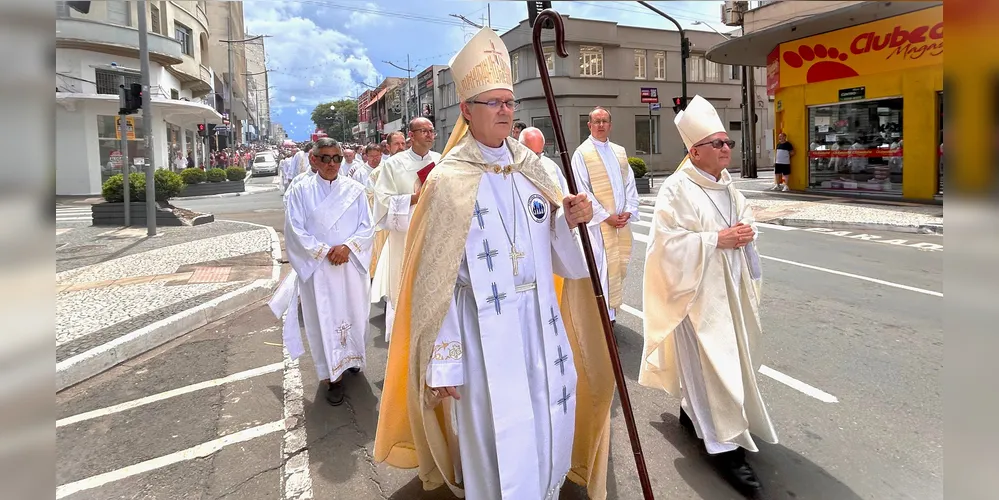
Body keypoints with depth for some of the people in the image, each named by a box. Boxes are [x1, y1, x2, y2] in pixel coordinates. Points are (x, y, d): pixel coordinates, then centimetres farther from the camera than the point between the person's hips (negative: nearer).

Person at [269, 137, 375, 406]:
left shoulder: (354, 189, 2)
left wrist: (348, 246, -16)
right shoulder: (300, 191, -2)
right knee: (324, 318, 2)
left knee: (352, 313, 10)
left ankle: (351, 357, 35)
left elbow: (366, 227, 0)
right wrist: (324, 252, -13)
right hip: (316, 267, -1)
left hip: (351, 265, 2)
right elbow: (295, 230, -5)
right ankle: (333, 375, 13)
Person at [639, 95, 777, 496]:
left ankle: (692, 412, 37)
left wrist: (746, 232, -4)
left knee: (726, 353, 18)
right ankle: (725, 444, 2)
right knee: (711, 360, -6)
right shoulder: (676, 189, -15)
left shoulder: (728, 185, 9)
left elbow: (746, 219, 19)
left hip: (729, 285, 9)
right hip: (697, 289, -8)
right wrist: (717, 239, -22)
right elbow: (668, 241, -21)